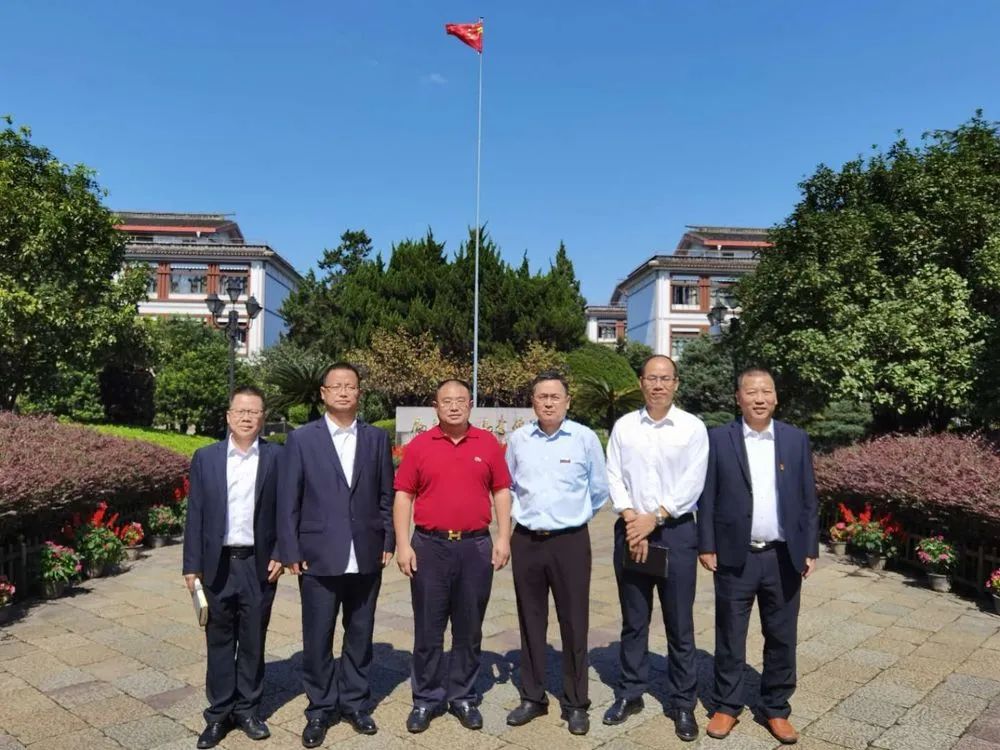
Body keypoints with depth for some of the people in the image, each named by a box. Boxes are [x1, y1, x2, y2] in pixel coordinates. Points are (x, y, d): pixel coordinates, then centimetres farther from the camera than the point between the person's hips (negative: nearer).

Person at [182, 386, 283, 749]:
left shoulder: (277, 457, -2)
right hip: (217, 564, 1)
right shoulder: (205, 457, 2)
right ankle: (218, 713, 25)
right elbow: (195, 514, 1)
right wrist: (192, 565, -2)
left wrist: (280, 554, -7)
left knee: (253, 642, 11)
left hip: (259, 564, -1)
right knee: (219, 641, 11)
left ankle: (247, 709, 26)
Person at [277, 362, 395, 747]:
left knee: (360, 636, 14)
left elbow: (387, 495, 7)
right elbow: (288, 500, -2)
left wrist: (388, 542, 4)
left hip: (366, 557, 2)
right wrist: (290, 552, -5)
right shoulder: (301, 438, -1)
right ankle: (320, 709, 27)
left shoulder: (377, 438, 5)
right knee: (317, 639, 8)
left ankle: (355, 702, 32)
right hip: (318, 556, -2)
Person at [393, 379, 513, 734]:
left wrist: (503, 537, -1)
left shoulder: (488, 443, 3)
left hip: (476, 546, 1)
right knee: (428, 628, 9)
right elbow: (403, 495, 0)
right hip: (430, 546, -1)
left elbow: (501, 491, 6)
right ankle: (426, 698, 25)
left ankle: (463, 696, 27)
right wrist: (403, 545, -6)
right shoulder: (418, 445, -1)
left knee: (469, 628, 11)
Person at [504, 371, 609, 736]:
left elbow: (599, 490, 7)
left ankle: (575, 704, 22)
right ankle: (532, 697, 29)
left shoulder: (585, 438, -6)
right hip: (526, 541, 3)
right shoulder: (518, 439, 0)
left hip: (570, 542, -2)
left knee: (574, 624, 6)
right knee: (530, 622, 13)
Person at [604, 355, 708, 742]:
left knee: (680, 624, 7)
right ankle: (630, 693, 27)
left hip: (676, 531, -2)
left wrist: (654, 518, -14)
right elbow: (614, 477, -1)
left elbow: (692, 483, -9)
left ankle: (682, 703, 21)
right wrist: (631, 521, -12)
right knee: (633, 620, 13)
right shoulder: (624, 426, 3)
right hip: (630, 531, 2)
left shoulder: (693, 427, -3)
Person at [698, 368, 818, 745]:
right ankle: (726, 706, 25)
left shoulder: (796, 439, 4)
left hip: (784, 557, 2)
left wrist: (810, 549, 3)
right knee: (730, 636, 10)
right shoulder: (718, 438, -2)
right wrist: (706, 547, -5)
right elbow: (707, 497, -2)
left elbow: (807, 498, 6)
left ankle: (776, 709, 29)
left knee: (781, 638, 12)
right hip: (735, 556, -2)